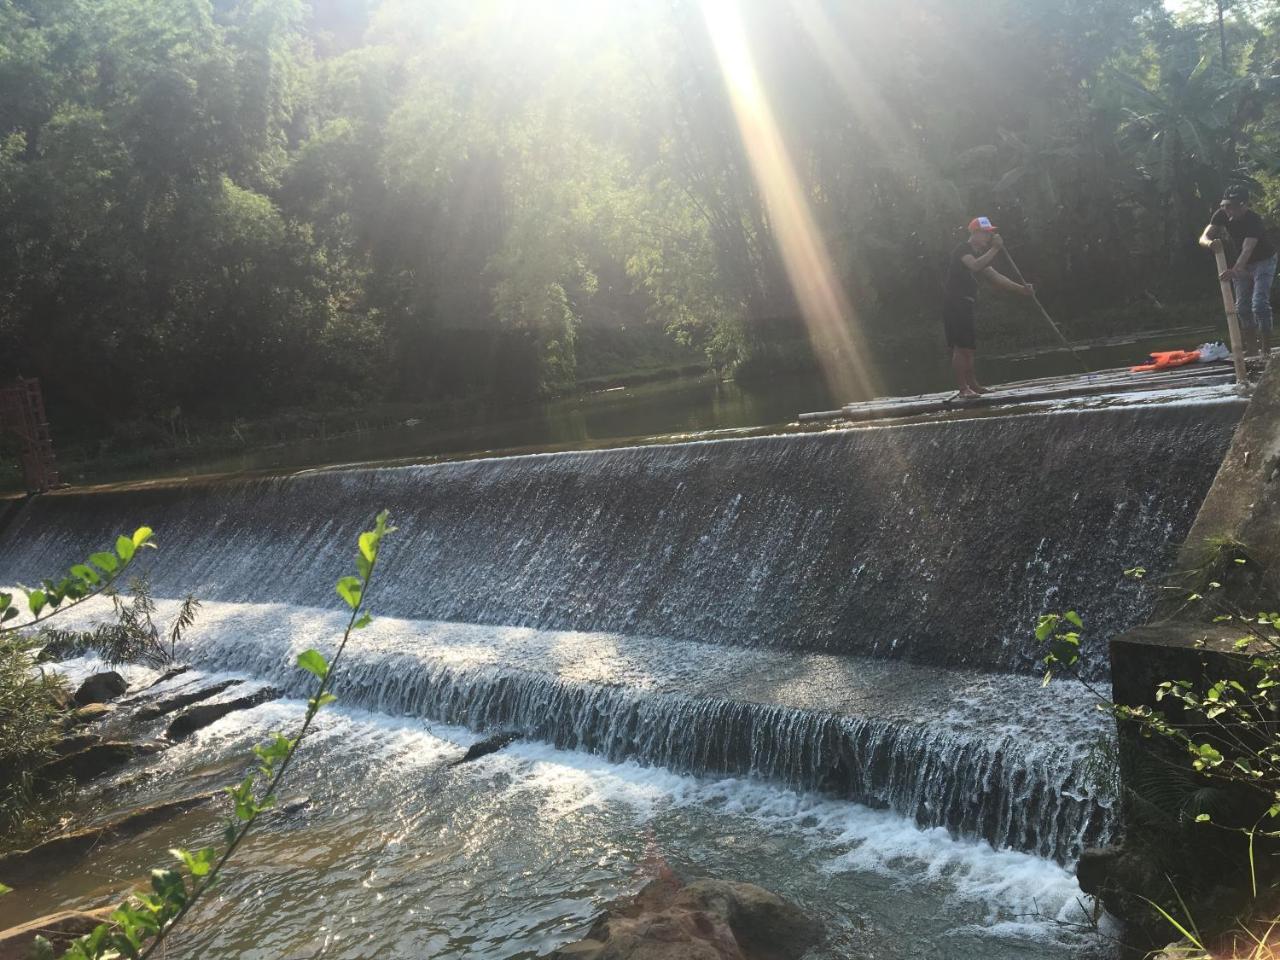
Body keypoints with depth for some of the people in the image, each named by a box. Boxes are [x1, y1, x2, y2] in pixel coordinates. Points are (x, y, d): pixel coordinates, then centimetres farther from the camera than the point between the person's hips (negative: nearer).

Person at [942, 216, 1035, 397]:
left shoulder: (979, 254, 19)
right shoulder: (962, 250, -11)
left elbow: (995, 276, 17)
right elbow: (975, 266, -31)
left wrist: (1021, 288, 10)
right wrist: (995, 248, -26)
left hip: (965, 305, 10)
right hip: (954, 303, -10)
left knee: (968, 347, 13)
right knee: (961, 346, -10)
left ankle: (973, 385, 19)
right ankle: (963, 388, -9)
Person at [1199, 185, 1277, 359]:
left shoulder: (1254, 221, -33)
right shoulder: (1221, 215, -16)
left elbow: (1247, 250, -45)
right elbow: (1203, 238, -24)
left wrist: (1235, 270, -63)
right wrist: (1210, 242, -49)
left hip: (1263, 261, -6)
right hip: (1242, 264, 6)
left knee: (1260, 303, -19)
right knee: (1242, 306, 8)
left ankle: (1265, 348, -14)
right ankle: (1251, 346, 19)